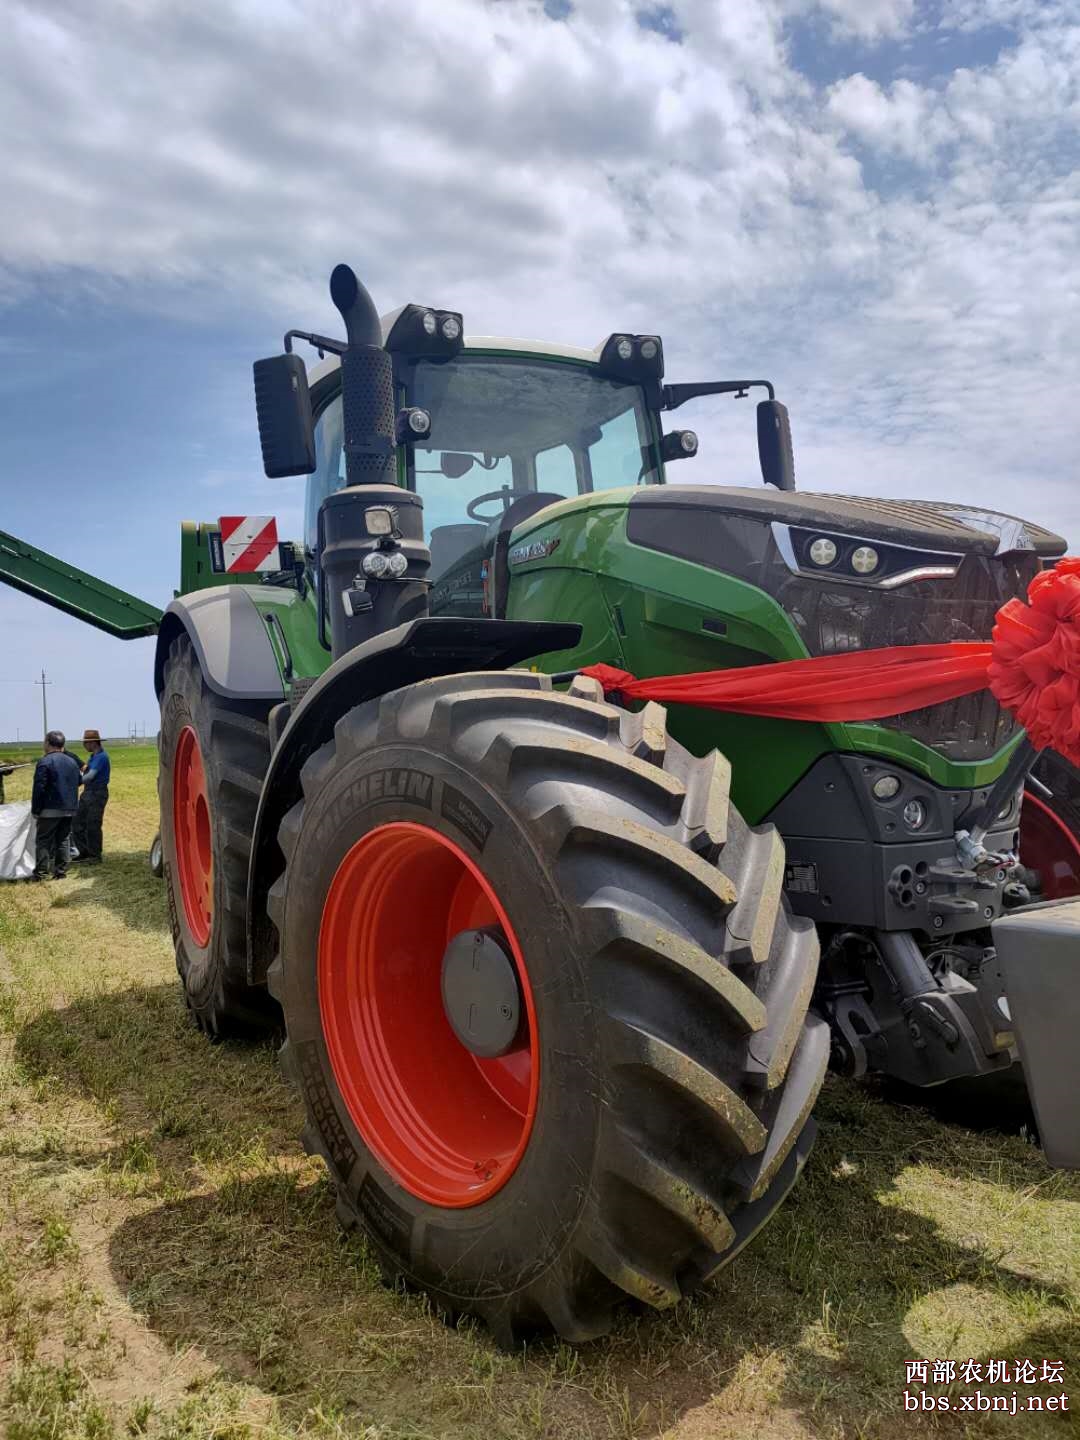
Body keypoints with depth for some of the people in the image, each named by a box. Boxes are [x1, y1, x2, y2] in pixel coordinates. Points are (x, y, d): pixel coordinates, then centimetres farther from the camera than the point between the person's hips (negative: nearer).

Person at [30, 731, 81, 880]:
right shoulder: (72, 762, 11)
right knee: (63, 840, 11)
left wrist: (35, 810, -7)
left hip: (50, 810, -6)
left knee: (44, 841, 1)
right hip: (69, 809, 6)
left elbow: (38, 789, -13)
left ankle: (41, 873, 0)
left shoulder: (44, 762, -11)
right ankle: (61, 871, 11)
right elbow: (76, 784, 16)